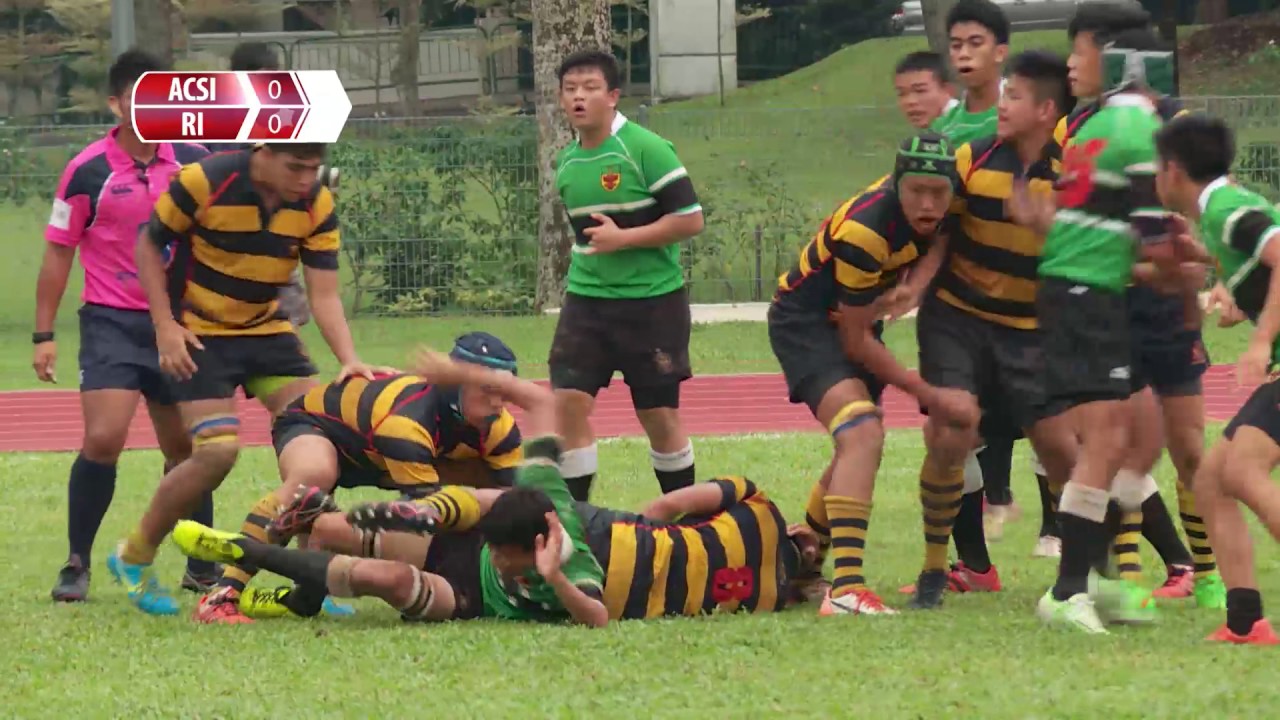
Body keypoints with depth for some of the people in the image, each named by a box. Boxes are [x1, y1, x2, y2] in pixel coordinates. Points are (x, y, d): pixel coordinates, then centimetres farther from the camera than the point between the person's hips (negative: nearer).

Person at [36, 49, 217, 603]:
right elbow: (58, 251, -1)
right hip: (113, 323, -3)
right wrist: (44, 335, -4)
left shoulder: (193, 161, 1)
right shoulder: (88, 171, -7)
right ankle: (77, 565, -4)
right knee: (103, 440, -16)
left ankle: (201, 568, 21)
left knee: (185, 448, 9)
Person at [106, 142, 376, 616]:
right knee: (217, 451, -17)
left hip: (267, 330, 5)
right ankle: (133, 558, 3)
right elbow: (149, 244, -8)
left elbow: (324, 294, -9)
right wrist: (165, 326, -15)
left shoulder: (317, 206, -10)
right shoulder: (204, 183, -22)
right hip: (200, 335, -5)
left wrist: (349, 360, -25)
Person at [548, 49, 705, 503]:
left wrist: (622, 238, -19)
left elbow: (690, 220, -15)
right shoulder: (566, 163, 8)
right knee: (568, 403, -8)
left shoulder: (646, 150, -12)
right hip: (586, 298, 5)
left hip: (652, 300, -5)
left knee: (659, 415, 3)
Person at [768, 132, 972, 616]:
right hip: (804, 320, -9)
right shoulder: (864, 232, -33)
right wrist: (927, 394, -19)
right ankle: (846, 589, -41)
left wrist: (914, 283, -22)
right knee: (862, 434, -29)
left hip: (855, 320, 9)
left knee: (859, 447, 23)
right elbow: (855, 342, -25)